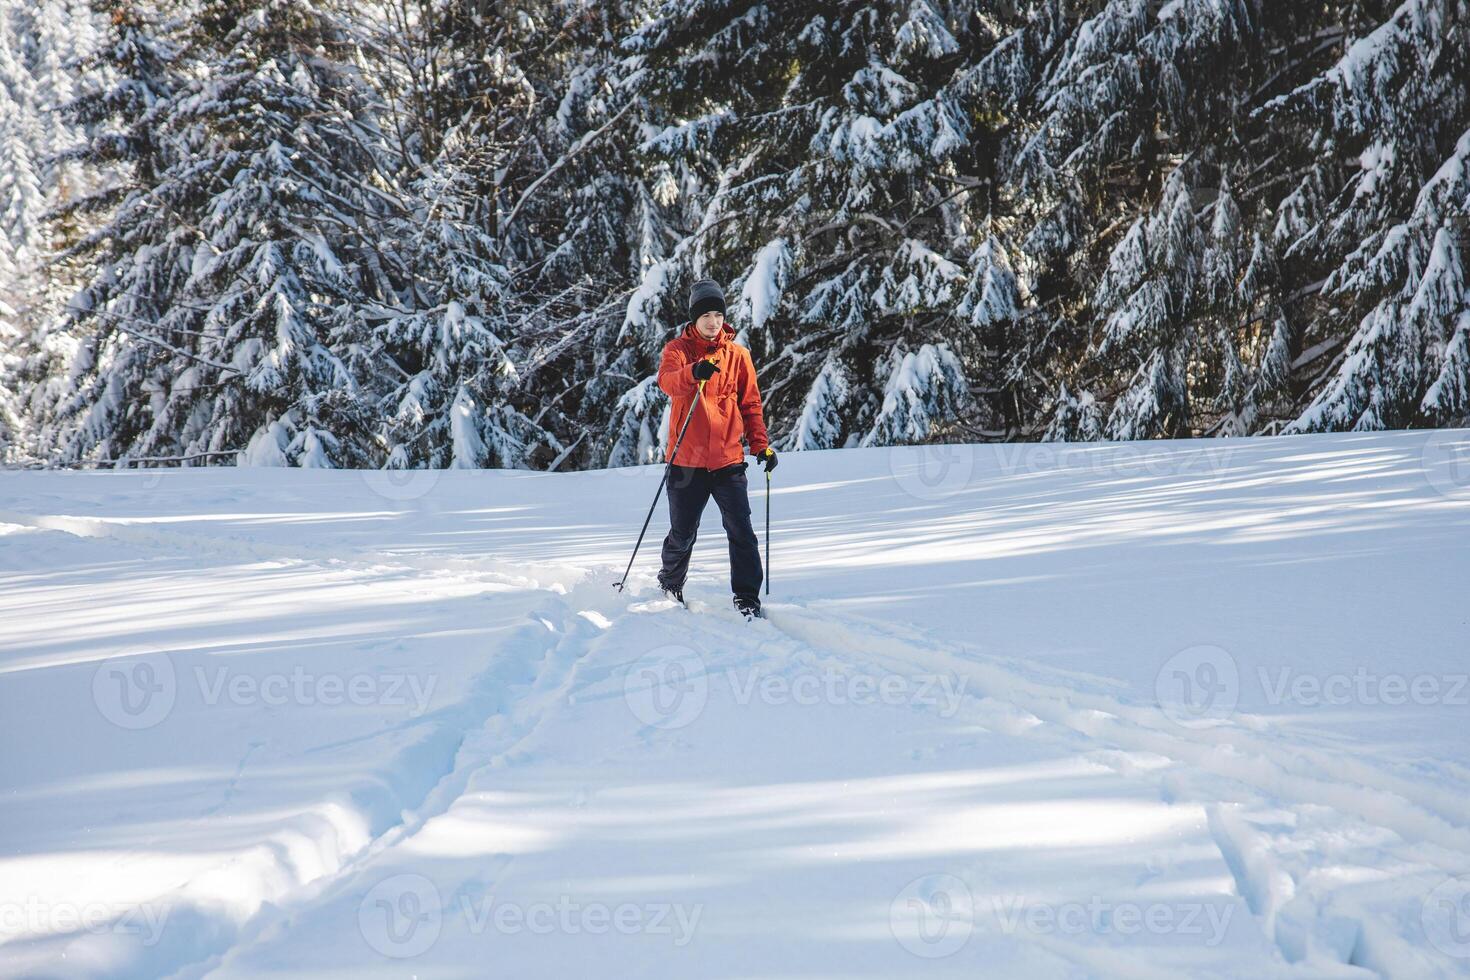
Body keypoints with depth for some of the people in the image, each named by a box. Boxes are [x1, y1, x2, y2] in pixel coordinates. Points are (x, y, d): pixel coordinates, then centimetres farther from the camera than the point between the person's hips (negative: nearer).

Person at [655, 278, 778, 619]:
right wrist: (693, 372, -42)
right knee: (682, 535, 9)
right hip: (687, 459, -1)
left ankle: (747, 600, 0)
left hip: (728, 459, 1)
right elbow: (668, 381, -20)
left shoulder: (737, 354, 8)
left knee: (741, 532, -7)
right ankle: (670, 588, 33)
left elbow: (750, 404, 13)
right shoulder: (678, 349, 1)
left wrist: (760, 445, 3)